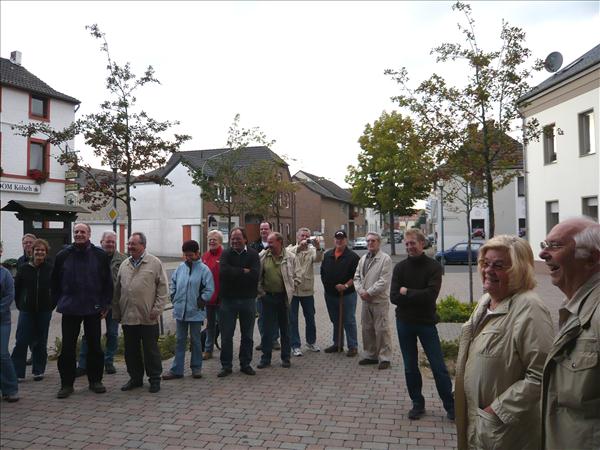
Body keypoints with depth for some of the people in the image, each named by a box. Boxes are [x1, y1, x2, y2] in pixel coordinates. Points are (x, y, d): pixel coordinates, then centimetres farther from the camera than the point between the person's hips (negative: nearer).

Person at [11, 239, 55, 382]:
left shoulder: (51, 270, -2)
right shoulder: (24, 268, 0)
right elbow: (16, 288, 7)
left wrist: (52, 305, -1)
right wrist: (20, 304, 4)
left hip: (44, 311, 0)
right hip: (26, 311, 0)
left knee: (41, 342, 8)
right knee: (21, 341, -3)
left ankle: (38, 370, 19)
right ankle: (17, 372, 6)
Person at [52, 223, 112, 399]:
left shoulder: (100, 255, -2)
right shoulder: (63, 255, 1)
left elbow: (108, 282, 2)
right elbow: (55, 282, 9)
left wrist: (105, 304, -1)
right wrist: (58, 303, 5)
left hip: (93, 309, 0)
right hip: (70, 309, 1)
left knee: (95, 346, 8)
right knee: (67, 347, 5)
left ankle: (95, 380, 21)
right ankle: (67, 384, 17)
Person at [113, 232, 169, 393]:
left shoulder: (155, 263, -4)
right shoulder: (124, 265, 11)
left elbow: (163, 288, -5)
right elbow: (117, 290, 15)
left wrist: (157, 309, -10)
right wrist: (116, 312, 12)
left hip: (148, 318, -5)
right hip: (127, 316, 5)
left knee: (151, 350, 4)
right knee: (131, 350, 13)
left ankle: (155, 378, 17)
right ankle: (136, 378, 27)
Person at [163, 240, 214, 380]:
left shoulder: (204, 269, -10)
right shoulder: (180, 267, 4)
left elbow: (209, 289, -11)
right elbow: (173, 284, 14)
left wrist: (200, 302, -11)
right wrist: (174, 299, 6)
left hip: (196, 312, -4)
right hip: (180, 311, 4)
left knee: (195, 340, 9)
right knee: (180, 340, 11)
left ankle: (196, 368, 22)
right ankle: (176, 370, 17)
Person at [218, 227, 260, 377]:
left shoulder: (253, 254, -1)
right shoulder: (226, 254, 0)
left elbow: (255, 274, -17)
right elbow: (223, 271, -19)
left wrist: (234, 273, -14)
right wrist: (244, 271, -16)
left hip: (248, 299, 0)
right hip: (228, 299, 0)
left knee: (247, 335, 11)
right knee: (226, 335, 6)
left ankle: (245, 364, 25)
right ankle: (226, 366, 19)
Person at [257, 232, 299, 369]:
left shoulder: (289, 257, -2)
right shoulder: (262, 256, -1)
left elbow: (295, 276, 6)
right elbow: (257, 275, 5)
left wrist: (291, 288, -4)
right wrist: (260, 291, 0)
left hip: (283, 297, 0)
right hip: (268, 296, 0)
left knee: (285, 328, 10)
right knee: (267, 328, 5)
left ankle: (285, 358, 22)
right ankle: (266, 358, 16)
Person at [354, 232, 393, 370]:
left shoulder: (385, 259, -8)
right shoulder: (363, 258, 14)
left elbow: (384, 281, -16)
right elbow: (357, 277, 13)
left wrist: (369, 292, -14)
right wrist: (361, 291, -4)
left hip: (380, 300, -7)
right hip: (365, 300, 7)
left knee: (382, 330, -3)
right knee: (367, 329, 14)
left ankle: (384, 358, 8)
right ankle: (370, 355, 27)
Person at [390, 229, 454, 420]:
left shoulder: (433, 266, -7)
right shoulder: (400, 267, 0)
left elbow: (431, 295, -21)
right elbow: (394, 297, -10)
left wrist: (407, 292, -13)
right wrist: (419, 297, -16)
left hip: (426, 322, -2)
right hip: (404, 323, 3)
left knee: (439, 367, 3)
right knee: (410, 368, 12)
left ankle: (450, 406, 18)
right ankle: (418, 404, 27)